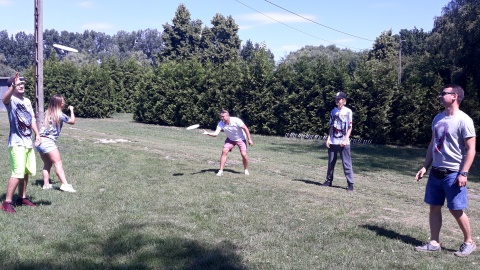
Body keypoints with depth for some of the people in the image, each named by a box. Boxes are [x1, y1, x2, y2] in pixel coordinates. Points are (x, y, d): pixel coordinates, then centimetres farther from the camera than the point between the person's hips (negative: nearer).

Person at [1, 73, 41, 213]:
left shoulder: (27, 101, 15)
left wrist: (37, 134, 8)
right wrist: (13, 86, -51)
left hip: (28, 142, 8)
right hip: (16, 143, -8)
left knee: (26, 172, 14)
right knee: (18, 173, -14)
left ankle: (22, 198, 27)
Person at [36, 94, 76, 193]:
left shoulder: (48, 113, 12)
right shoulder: (59, 114, -8)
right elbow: (72, 121, 3)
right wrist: (71, 110, 14)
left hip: (40, 141, 8)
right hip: (48, 141, -8)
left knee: (47, 164, 15)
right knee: (58, 163, -12)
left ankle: (46, 184, 13)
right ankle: (65, 184, -20)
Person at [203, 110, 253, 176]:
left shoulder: (236, 121, -30)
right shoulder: (221, 124, -21)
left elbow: (245, 128, -21)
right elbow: (216, 133, -30)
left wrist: (249, 139, -19)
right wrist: (208, 133, -50)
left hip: (241, 139, -3)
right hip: (230, 139, 3)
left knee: (244, 154, -15)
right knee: (224, 151, -16)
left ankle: (246, 170, 11)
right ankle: (221, 171, -9)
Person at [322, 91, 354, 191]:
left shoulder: (348, 111, -4)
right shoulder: (333, 111, 11)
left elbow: (350, 127, -5)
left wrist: (345, 140, -14)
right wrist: (328, 139, 5)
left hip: (343, 143, -5)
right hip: (333, 142, 5)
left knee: (347, 163, -4)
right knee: (331, 162, 11)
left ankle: (350, 184, 1)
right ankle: (329, 180, 22)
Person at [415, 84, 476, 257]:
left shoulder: (463, 120, -13)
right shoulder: (438, 118, 9)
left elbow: (471, 149, -14)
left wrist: (463, 173, -18)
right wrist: (425, 167, 11)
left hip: (453, 173, -7)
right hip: (436, 172, 7)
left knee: (456, 209, 1)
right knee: (434, 207, 8)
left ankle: (469, 242, 21)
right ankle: (434, 243, 17)